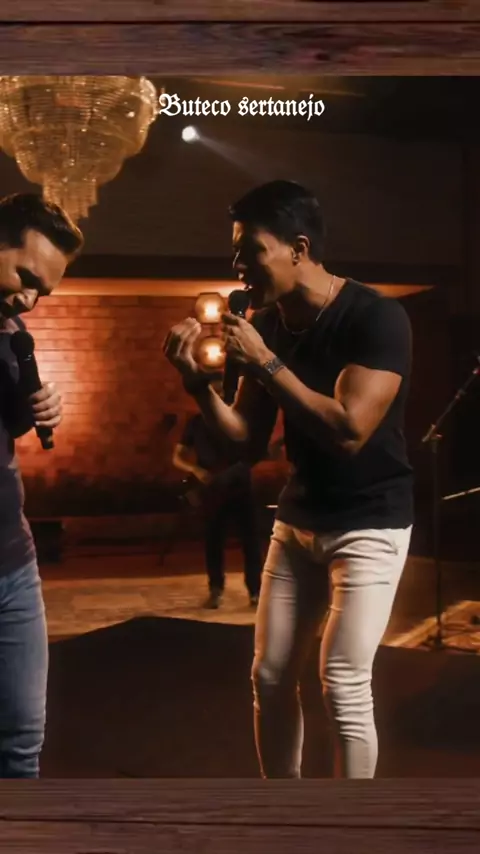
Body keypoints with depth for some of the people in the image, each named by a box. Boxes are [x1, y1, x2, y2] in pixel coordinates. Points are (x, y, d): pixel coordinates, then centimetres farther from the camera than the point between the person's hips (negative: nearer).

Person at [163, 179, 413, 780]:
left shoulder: (376, 317, -19)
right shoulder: (265, 324, 0)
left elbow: (348, 430, -28)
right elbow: (249, 436, 4)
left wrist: (265, 363, -27)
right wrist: (196, 380, -13)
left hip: (369, 522, -6)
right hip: (298, 518, 7)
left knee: (342, 686, -10)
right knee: (271, 678, 9)